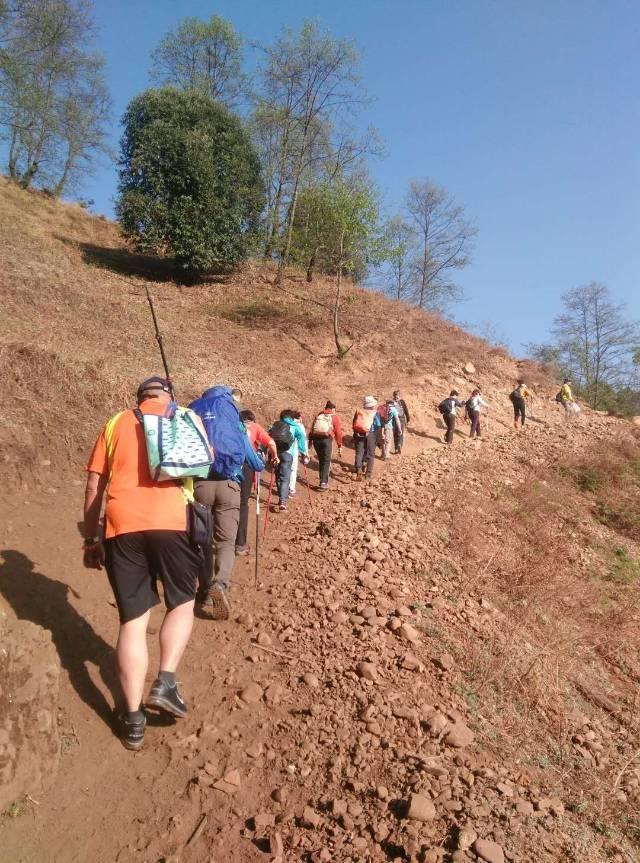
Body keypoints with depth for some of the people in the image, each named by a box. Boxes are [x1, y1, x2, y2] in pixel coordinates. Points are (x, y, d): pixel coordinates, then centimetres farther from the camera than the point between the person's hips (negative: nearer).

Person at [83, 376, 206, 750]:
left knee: (133, 620, 9)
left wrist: (90, 539, 19)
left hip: (122, 526, 2)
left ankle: (132, 719, 12)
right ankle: (166, 682, 6)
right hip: (172, 523, -1)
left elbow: (95, 485, 13)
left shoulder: (116, 423, 16)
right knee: (182, 604, 21)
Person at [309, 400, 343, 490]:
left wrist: (310, 440, 14)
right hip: (327, 439, -4)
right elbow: (338, 432, 5)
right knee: (326, 461, 3)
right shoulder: (335, 417, 12)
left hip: (316, 438, 4)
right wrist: (340, 446, 8)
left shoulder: (319, 415, 23)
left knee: (321, 460, 19)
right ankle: (324, 483, -5)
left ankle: (323, 480, 25)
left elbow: (312, 429, 15)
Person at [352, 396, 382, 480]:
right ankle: (369, 474, 9)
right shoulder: (375, 413, 1)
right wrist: (376, 438, 3)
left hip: (358, 434, 2)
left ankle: (358, 469, -16)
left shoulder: (358, 411, 8)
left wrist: (355, 435, 14)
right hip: (370, 434, -1)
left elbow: (354, 424, 7)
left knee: (359, 453, 4)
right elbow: (378, 426, -5)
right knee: (370, 454, 10)